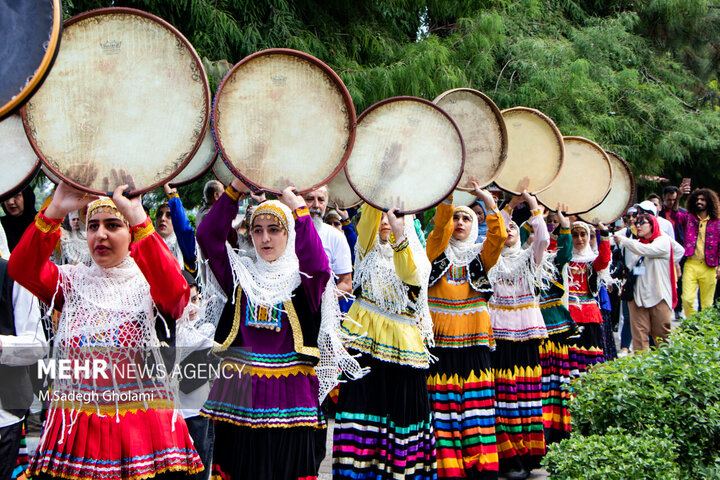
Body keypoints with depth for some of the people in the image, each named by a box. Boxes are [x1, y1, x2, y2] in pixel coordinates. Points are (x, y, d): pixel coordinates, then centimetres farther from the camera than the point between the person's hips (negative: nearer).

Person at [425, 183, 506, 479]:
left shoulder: (480, 256, 15)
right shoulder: (437, 251, 12)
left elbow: (498, 236, -4)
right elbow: (440, 224, -6)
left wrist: (489, 203, -12)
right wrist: (449, 195, -17)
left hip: (473, 342, 1)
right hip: (440, 340, -1)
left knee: (477, 405, -4)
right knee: (443, 407, -5)